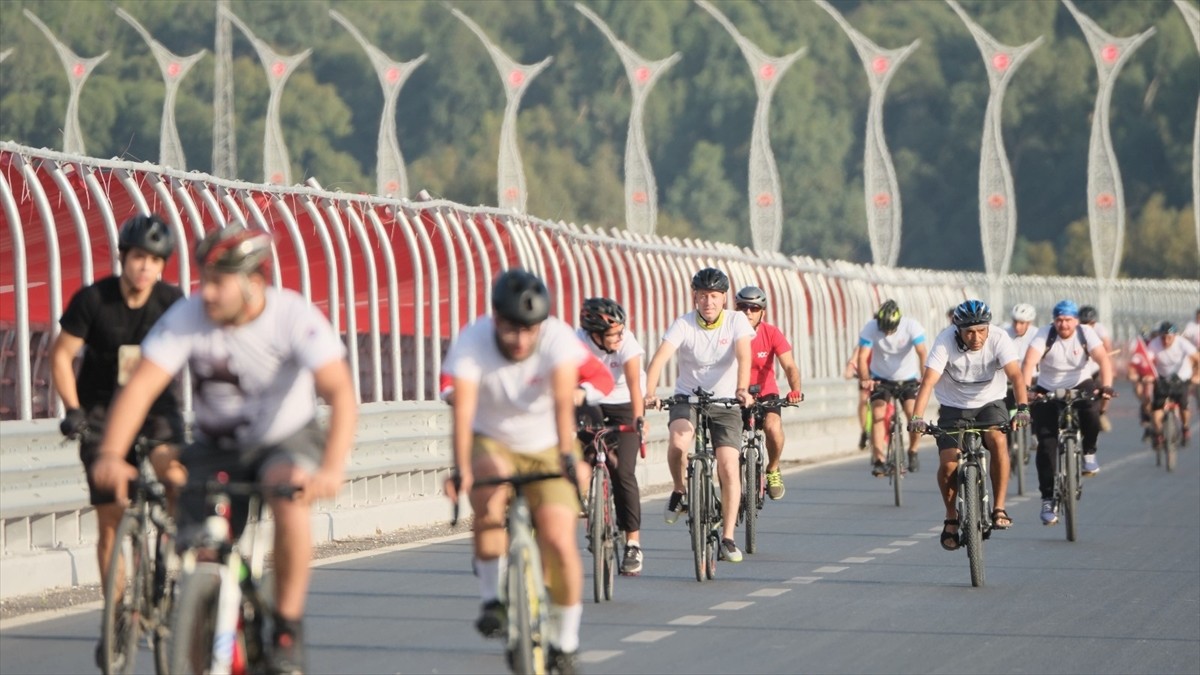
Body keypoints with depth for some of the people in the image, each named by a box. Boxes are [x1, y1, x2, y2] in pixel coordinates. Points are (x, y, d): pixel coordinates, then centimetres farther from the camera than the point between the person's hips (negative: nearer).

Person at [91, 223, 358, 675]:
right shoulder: (186, 318, -19)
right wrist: (111, 456, -43)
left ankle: (288, 628, -19)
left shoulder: (294, 317, -24)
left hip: (286, 441, -3)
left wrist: (331, 469, -50)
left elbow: (340, 392, -34)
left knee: (289, 498, -34)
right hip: (215, 449, 3)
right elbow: (140, 386, -26)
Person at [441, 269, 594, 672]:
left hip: (547, 448, 0)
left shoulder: (558, 338, -23)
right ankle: (493, 599, -19)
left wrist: (569, 456, -50)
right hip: (493, 444, 0)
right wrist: (461, 469, -48)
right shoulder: (472, 343, -23)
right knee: (490, 488, -35)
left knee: (559, 540, -15)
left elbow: (563, 400, -36)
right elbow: (463, 410, -34)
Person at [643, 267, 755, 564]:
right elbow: (660, 358, -25)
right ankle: (680, 492, -3)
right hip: (687, 397, -1)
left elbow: (743, 356, -25)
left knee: (729, 467, -11)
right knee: (678, 441, -32)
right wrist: (649, 393, -44)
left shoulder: (736, 321, -9)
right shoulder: (684, 324, -12)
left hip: (725, 401, 1)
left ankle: (728, 538, -1)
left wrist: (742, 389, -44)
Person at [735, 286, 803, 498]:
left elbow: (789, 366, -22)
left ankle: (773, 471, -2)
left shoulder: (772, 334, -14)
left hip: (765, 395, 0)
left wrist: (795, 390, -42)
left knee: (773, 426, -29)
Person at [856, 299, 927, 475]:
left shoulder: (911, 326, -22)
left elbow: (922, 354, -31)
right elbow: (863, 357, -26)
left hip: (907, 379, -1)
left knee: (914, 413, -20)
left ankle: (913, 452, 4)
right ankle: (879, 461, -18)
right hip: (881, 379, 1)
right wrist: (865, 379, -44)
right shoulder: (870, 328, -20)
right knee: (877, 415, -19)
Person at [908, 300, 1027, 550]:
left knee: (998, 441, -30)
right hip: (954, 407, 0)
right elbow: (928, 381, -31)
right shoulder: (945, 341, -23)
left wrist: (1022, 407, -50)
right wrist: (917, 417, -45)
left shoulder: (999, 339, -21)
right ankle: (951, 517, 12)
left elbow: (1015, 374, -32)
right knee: (948, 465, -15)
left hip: (990, 403, 0)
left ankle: (999, 509, -18)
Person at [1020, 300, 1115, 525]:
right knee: (1046, 444, -10)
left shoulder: (1086, 333, -13)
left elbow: (1103, 359, -27)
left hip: (1079, 386, 0)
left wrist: (1106, 386, -45)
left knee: (1091, 412, -34)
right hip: (1048, 391, 0)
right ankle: (1047, 499, -4)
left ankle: (1089, 452, -5)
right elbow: (1029, 361, -30)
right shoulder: (1045, 335, -15)